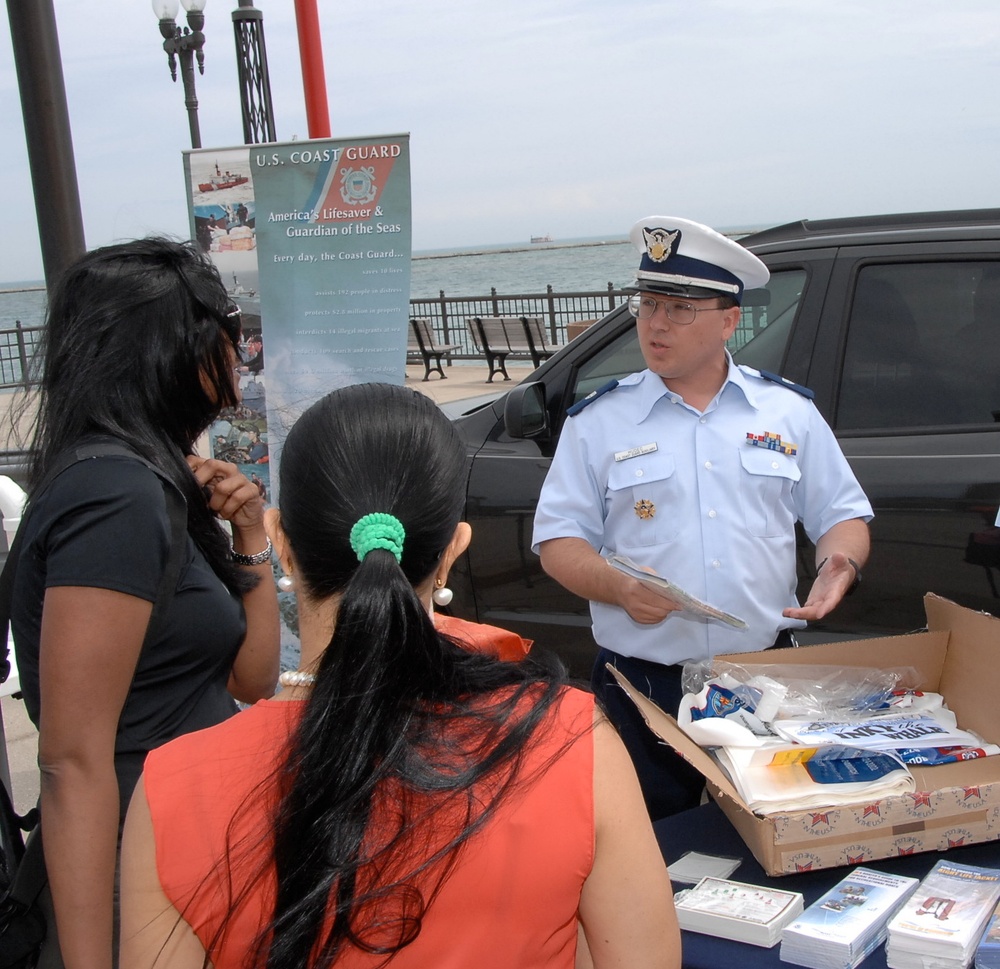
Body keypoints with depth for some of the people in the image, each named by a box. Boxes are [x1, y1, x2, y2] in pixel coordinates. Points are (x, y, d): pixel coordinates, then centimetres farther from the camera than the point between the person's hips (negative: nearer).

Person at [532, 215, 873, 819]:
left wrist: (840, 565, -11)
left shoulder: (789, 410, 6)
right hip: (642, 685, -1)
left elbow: (842, 514, 11)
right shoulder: (599, 421, 1)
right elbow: (559, 538, 0)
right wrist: (618, 587, -19)